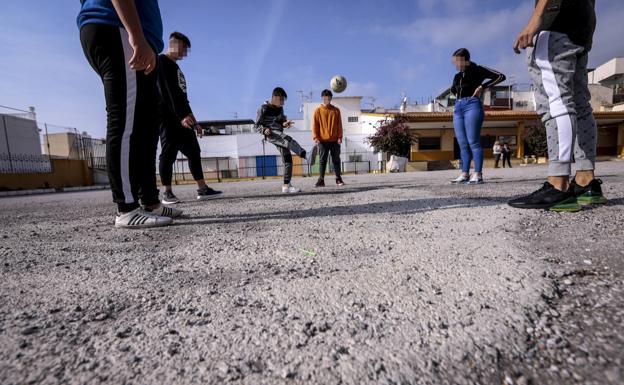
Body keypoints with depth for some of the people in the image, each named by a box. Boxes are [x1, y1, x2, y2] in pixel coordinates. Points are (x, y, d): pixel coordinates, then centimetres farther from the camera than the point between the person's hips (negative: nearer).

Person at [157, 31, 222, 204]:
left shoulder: (175, 67, 27)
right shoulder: (161, 61, -2)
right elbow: (167, 91, -16)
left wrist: (193, 121, 20)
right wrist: (182, 116, -26)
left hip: (183, 117, 9)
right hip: (168, 117, -9)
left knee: (194, 151, 2)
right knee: (169, 153, -9)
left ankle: (202, 189, 3)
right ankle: (167, 192, -2)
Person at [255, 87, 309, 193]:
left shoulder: (280, 108, 16)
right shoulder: (264, 108, -1)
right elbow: (257, 125, 0)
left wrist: (285, 124, -1)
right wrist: (264, 130, -21)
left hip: (279, 134, 7)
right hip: (270, 134, -7)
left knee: (288, 159, -5)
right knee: (288, 140, -36)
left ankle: (286, 185, -1)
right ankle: (306, 155, -56)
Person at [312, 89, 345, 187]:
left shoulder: (336, 110, 9)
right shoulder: (318, 110, 4)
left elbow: (339, 125, 7)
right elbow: (315, 125, 0)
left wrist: (339, 137, -4)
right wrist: (315, 137, -11)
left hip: (335, 140, 2)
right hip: (323, 140, -1)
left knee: (336, 160, 6)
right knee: (322, 161, 0)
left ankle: (338, 179, 13)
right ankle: (321, 180, 3)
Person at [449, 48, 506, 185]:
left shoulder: (477, 70, 6)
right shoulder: (457, 76, 22)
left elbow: (500, 76, 0)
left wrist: (482, 86, -8)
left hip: (472, 105, -6)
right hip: (458, 108, 7)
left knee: (473, 142, -14)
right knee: (463, 144, 1)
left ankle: (478, 175, -14)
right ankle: (465, 174, 2)